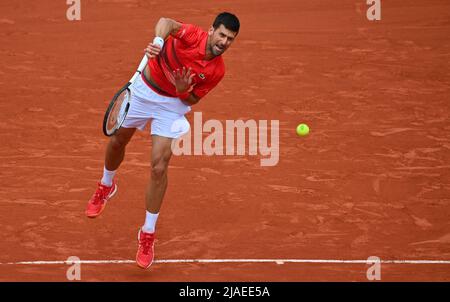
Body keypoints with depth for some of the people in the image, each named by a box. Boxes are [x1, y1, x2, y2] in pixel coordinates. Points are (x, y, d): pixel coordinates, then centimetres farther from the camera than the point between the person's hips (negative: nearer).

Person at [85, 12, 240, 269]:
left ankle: (148, 234, 4)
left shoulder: (217, 71, -18)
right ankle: (106, 187, 56)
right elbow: (166, 22, -28)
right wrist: (159, 40, -48)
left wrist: (183, 91, -30)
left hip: (172, 104, 0)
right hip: (144, 90, 0)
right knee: (117, 141, 20)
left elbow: (192, 100, -8)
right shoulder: (192, 35, -27)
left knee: (159, 167, -11)